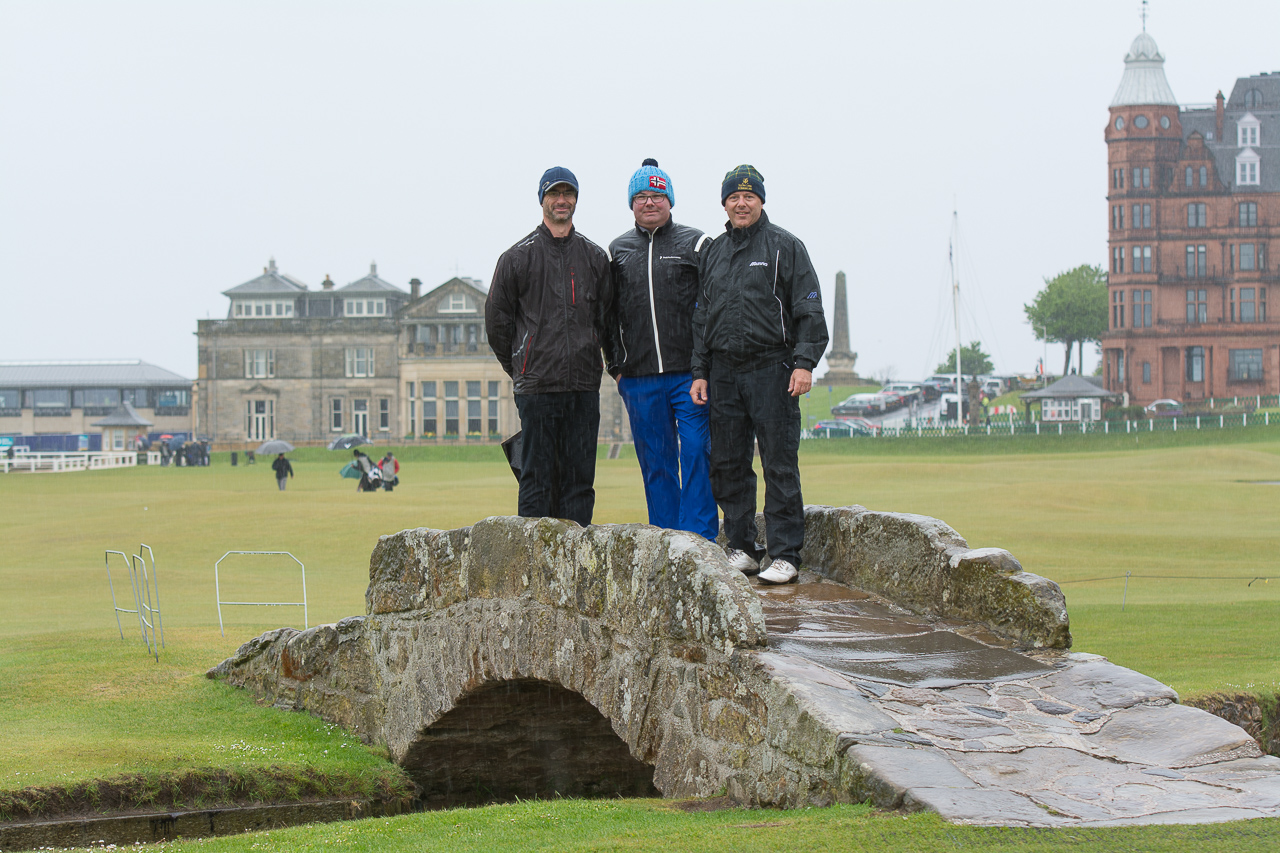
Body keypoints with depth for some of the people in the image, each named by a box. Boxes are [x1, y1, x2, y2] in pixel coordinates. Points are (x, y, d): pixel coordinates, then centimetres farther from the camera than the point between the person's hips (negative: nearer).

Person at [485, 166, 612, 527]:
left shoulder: (594, 257, 12)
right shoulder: (519, 257, 3)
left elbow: (605, 317, 18)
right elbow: (497, 320, 7)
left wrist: (589, 358, 11)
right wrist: (519, 369, 8)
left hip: (584, 387, 3)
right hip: (537, 386, -3)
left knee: (580, 478, 4)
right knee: (537, 478, -3)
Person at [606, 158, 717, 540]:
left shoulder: (696, 244, 3)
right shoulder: (618, 250, 13)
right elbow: (608, 315, 18)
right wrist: (616, 366, 11)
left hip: (690, 375, -3)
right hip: (639, 379, 3)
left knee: (697, 458, -7)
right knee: (656, 464, 6)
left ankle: (700, 540, -5)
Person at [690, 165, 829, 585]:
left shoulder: (785, 247, 3)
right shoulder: (712, 253, 16)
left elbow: (809, 310, -2)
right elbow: (702, 317, 19)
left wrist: (804, 362, -12)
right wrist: (699, 372, 11)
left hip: (771, 369, -5)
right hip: (723, 372, 5)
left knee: (780, 464, -6)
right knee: (727, 464, 5)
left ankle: (785, 555, -3)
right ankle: (741, 549, 14)